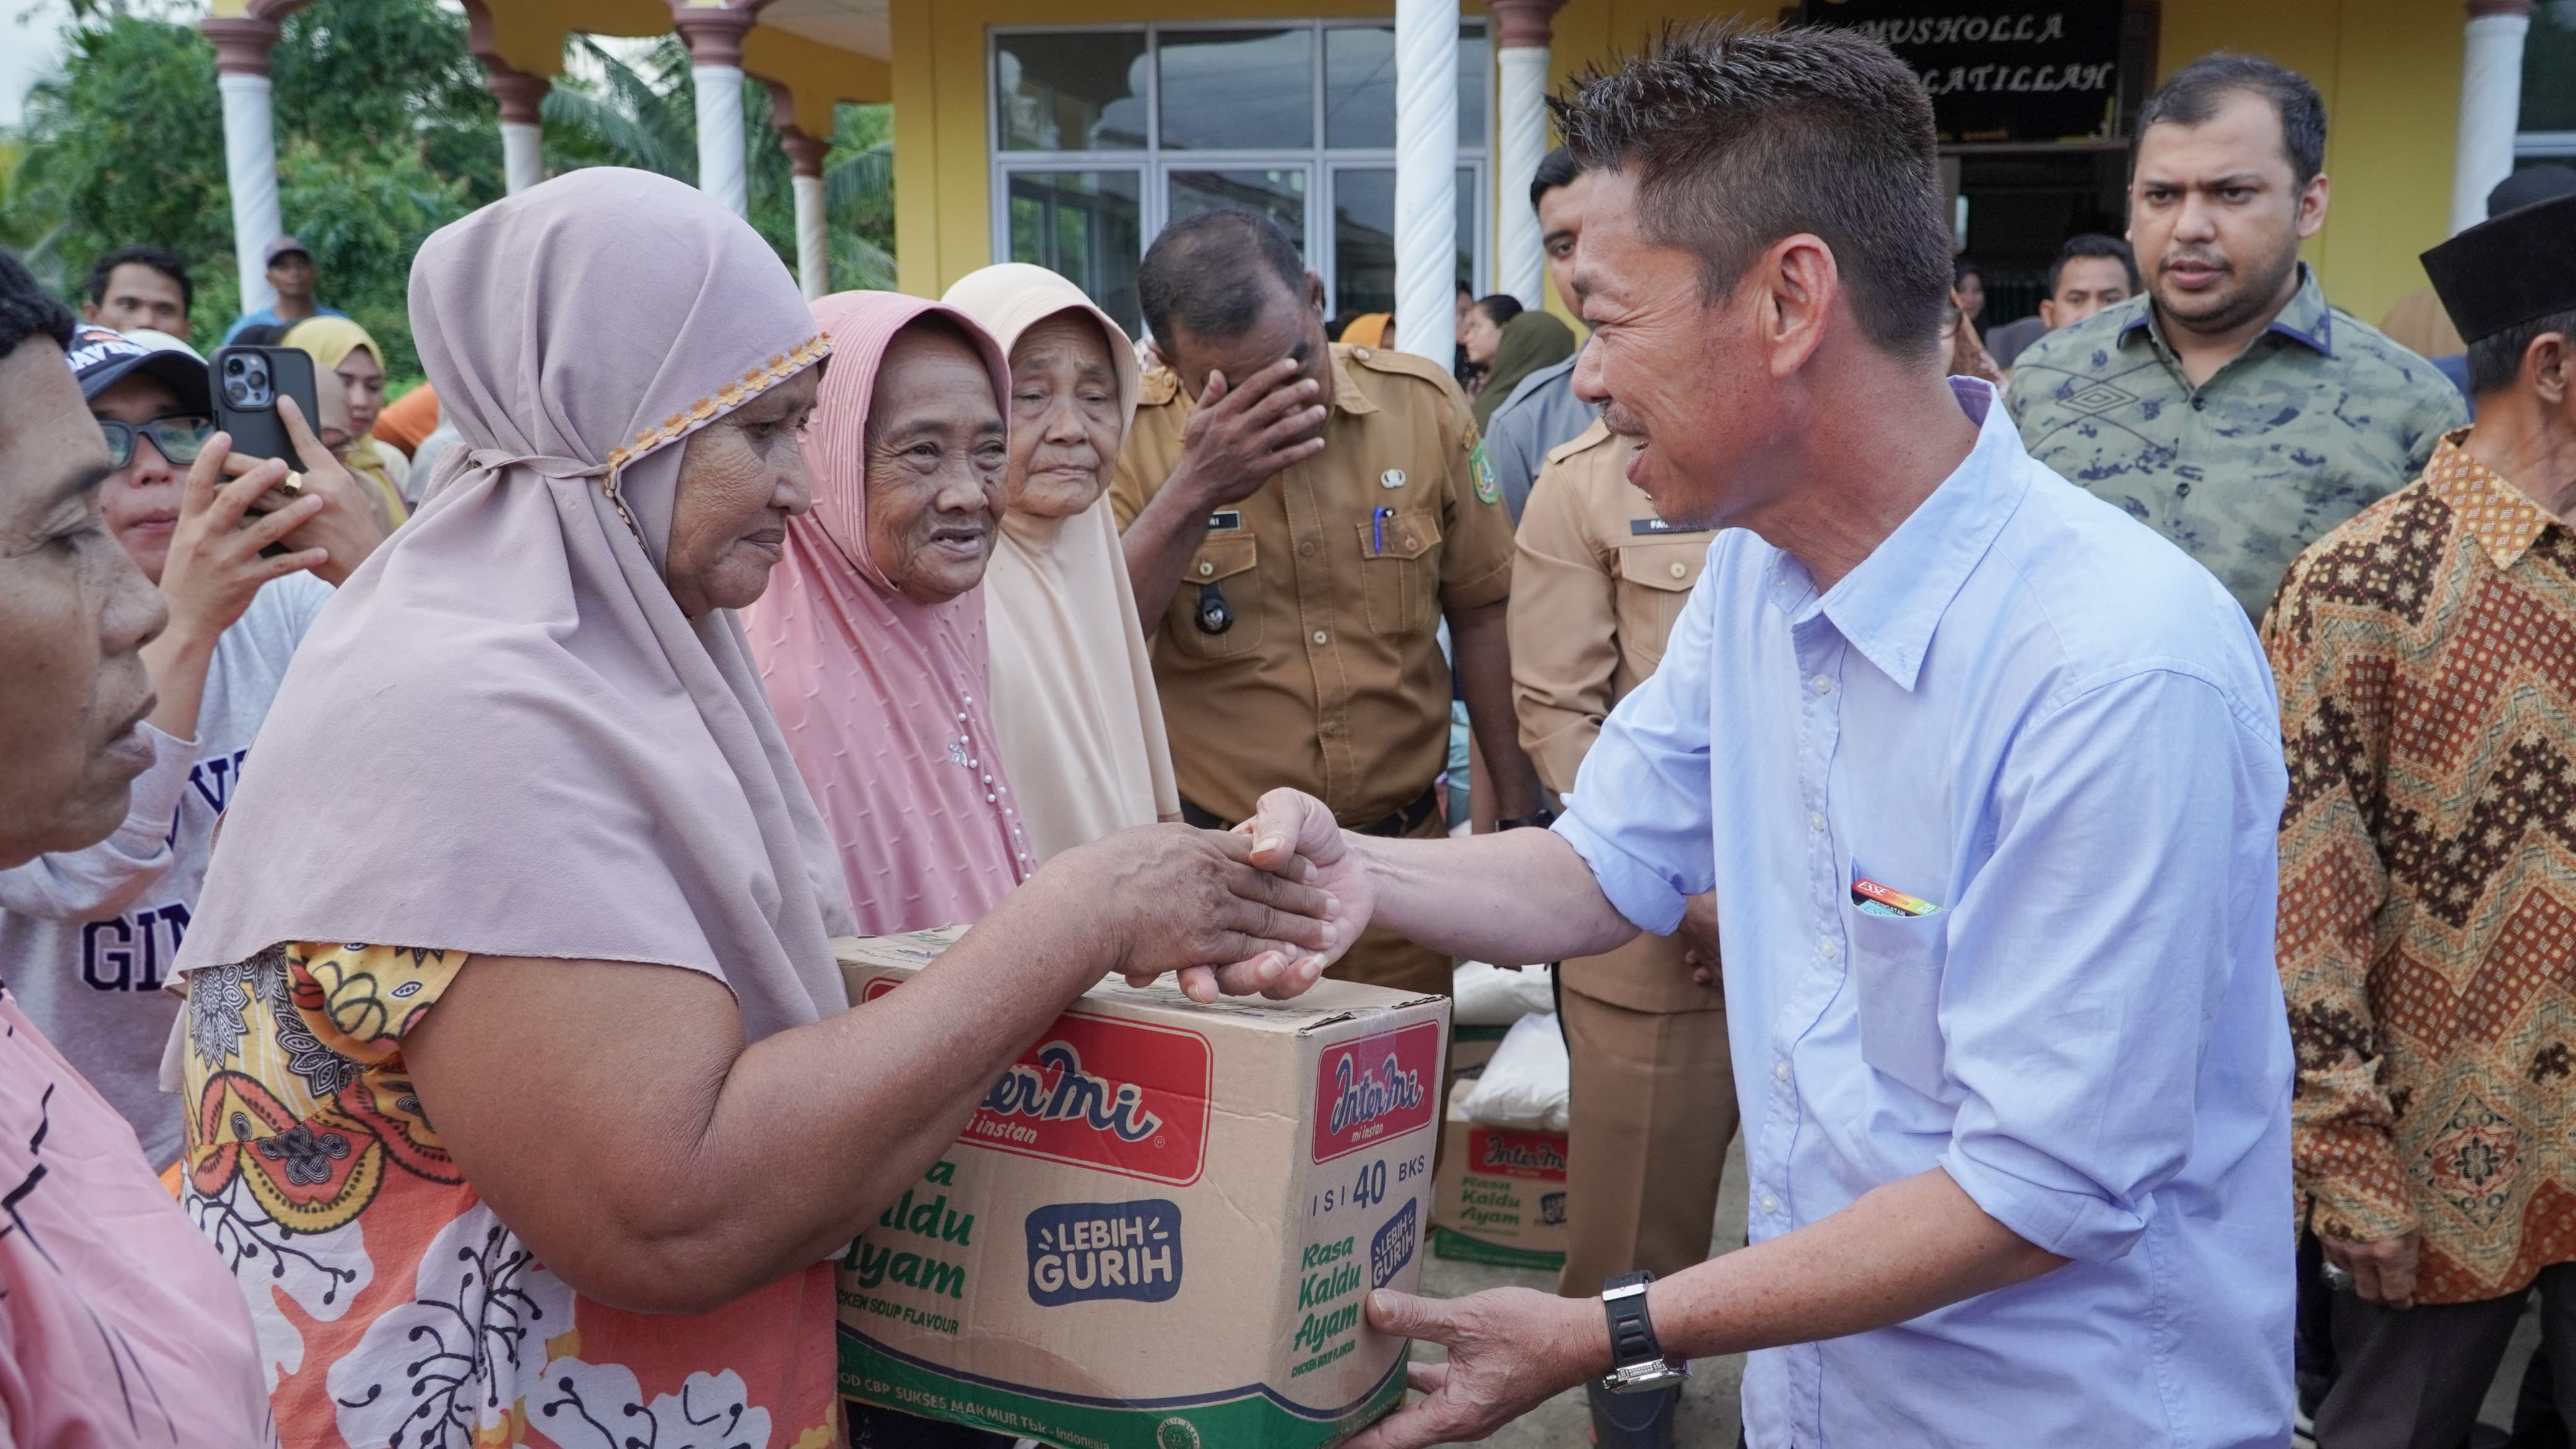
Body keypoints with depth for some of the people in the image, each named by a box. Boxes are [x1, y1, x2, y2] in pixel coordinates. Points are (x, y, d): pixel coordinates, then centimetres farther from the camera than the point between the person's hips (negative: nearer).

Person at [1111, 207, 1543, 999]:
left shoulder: (1421, 404, -2)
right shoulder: (1130, 435, -8)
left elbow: (1481, 614, 6)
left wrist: (1519, 816, 7)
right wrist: (1193, 492, -27)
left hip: (1403, 850, 2)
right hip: (1212, 868, -2)